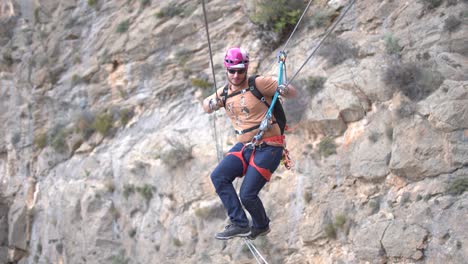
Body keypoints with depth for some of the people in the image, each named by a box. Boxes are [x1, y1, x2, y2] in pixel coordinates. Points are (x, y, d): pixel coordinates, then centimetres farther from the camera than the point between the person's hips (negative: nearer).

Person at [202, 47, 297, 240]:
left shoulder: (258, 84, -10)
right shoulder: (224, 93, 8)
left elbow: (293, 93, -8)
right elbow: (206, 106, 23)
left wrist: (284, 90, -32)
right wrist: (211, 103, -2)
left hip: (268, 147, -7)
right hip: (244, 146, 7)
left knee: (247, 195, -12)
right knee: (218, 176, -13)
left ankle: (261, 226, 18)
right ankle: (240, 224, -10)